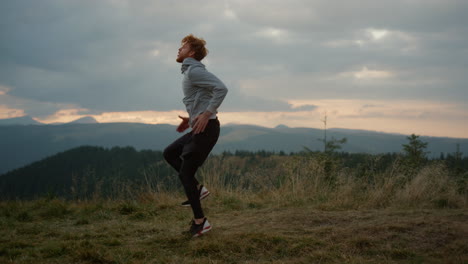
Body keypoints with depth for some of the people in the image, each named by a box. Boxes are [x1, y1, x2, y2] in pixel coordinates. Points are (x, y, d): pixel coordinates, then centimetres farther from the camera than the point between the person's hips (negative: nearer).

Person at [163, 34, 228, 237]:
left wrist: (206, 114, -24)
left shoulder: (195, 71, -13)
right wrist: (191, 118, 17)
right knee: (169, 153, 18)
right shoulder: (189, 72, 19)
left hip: (206, 128, -10)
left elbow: (221, 88, -25)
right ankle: (197, 188, 13)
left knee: (186, 173, -5)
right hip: (199, 129, 10)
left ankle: (200, 221, 3)